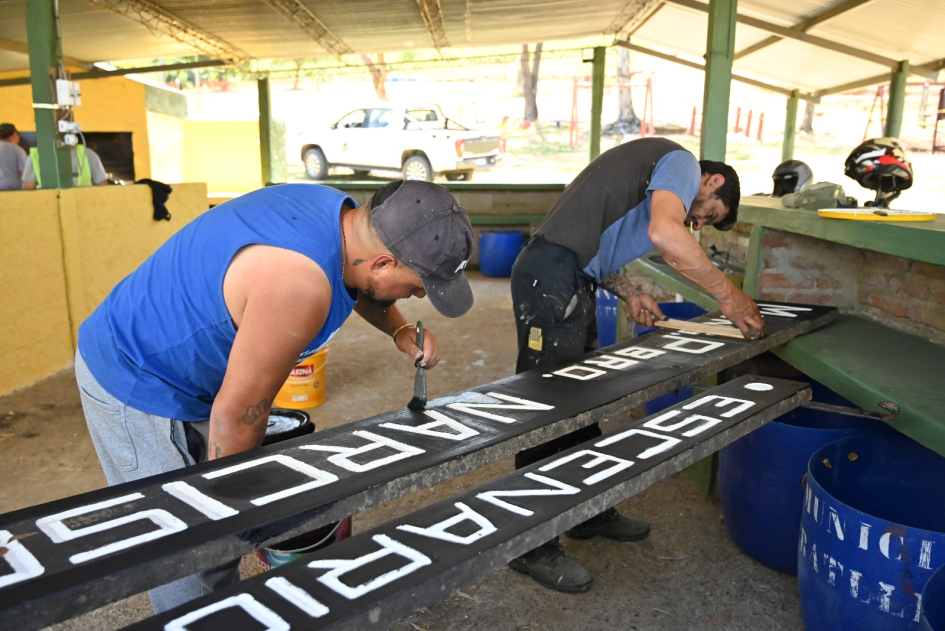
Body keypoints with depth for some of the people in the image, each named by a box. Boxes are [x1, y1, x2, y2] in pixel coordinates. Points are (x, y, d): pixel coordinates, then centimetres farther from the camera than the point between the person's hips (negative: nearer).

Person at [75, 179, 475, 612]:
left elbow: (355, 281, 17)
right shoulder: (300, 285, -36)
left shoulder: (338, 213, -9)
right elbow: (237, 415, -26)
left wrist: (401, 331, -1)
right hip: (135, 382, -9)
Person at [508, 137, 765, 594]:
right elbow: (663, 232, -23)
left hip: (569, 281, 11)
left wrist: (628, 294, 17)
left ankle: (588, 512, 31)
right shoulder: (683, 163, -1)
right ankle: (532, 546, 5)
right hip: (552, 279, -11)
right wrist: (728, 295, -16)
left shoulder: (654, 169, 29)